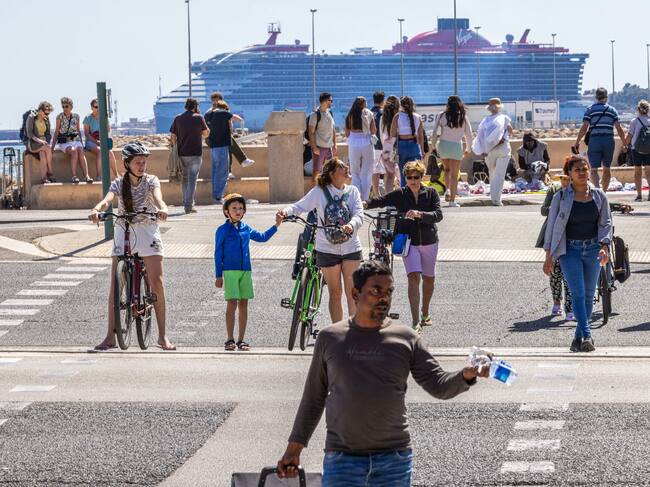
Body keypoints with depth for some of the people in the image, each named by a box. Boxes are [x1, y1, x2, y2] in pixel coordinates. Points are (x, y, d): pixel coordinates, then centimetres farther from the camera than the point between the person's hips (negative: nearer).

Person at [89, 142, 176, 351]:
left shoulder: (151, 181, -3)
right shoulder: (119, 183, -1)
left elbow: (157, 196, -24)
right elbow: (107, 199, -21)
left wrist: (162, 208, -47)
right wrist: (96, 210, -44)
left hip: (147, 230, -1)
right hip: (123, 231, 1)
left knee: (157, 282, -8)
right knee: (116, 283, -6)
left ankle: (163, 336, -1)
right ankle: (110, 336, -2)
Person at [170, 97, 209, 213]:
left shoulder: (178, 119, 3)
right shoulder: (198, 118, -5)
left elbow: (173, 137, 2)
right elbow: (206, 133, 7)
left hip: (182, 154, 3)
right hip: (196, 154, -3)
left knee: (185, 179, 16)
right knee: (192, 180, -2)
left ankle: (187, 203, 21)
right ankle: (189, 206, -9)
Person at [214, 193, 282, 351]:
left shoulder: (246, 229, 12)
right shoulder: (222, 230, 0)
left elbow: (262, 237, 28)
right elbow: (218, 254, 1)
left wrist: (276, 225, 18)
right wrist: (218, 276, -2)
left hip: (245, 271, 5)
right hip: (230, 271, -5)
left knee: (243, 304, 4)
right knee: (232, 303, -10)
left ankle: (241, 340, 9)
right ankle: (230, 340, -6)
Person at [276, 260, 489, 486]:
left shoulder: (406, 339, 5)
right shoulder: (330, 338, 6)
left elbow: (439, 385, 0)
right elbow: (314, 397, 13)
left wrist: (466, 375, -21)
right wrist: (294, 448, 12)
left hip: (394, 459, 1)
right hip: (342, 459, -1)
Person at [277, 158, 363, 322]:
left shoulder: (352, 191, 1)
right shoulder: (320, 192, -5)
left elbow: (359, 214, -10)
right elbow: (301, 206, -7)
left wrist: (351, 225, -32)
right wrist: (287, 211, -29)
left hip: (351, 248, 1)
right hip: (328, 249, -1)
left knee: (352, 292, 0)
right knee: (335, 293, 7)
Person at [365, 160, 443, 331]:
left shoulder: (431, 193, 0)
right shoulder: (400, 194, -2)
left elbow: (438, 215, -11)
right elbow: (381, 201, -12)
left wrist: (420, 214, -28)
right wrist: (366, 204, -31)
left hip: (429, 241, 2)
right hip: (408, 241, -2)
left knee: (428, 279, 13)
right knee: (414, 277, -17)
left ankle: (425, 313, 36)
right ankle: (416, 322, -20)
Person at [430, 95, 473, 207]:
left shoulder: (442, 115, -3)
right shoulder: (463, 117, -1)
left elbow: (434, 132, -5)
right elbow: (469, 134, 3)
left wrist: (433, 145, 7)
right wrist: (468, 148, 17)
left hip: (443, 145, 1)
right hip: (457, 146, -1)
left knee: (447, 169, 24)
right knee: (454, 175, 6)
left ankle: (448, 189, 1)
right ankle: (452, 200, 3)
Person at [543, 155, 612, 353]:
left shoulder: (599, 196, 4)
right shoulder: (561, 197, -3)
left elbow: (606, 223, 6)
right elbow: (551, 226, 1)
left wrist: (604, 247, -11)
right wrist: (548, 257, -2)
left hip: (593, 249, 3)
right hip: (570, 250, -3)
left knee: (589, 294, 6)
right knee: (578, 293, -13)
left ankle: (579, 337, 17)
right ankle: (587, 336, -18)